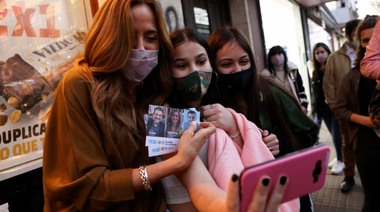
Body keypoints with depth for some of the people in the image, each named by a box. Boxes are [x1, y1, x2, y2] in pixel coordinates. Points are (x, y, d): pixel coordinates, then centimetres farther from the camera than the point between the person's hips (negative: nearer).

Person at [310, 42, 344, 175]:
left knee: (337, 135, -2)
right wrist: (317, 109, 8)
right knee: (334, 135, 12)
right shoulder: (315, 72, 10)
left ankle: (341, 161, 13)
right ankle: (339, 158, 26)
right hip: (324, 109, 5)